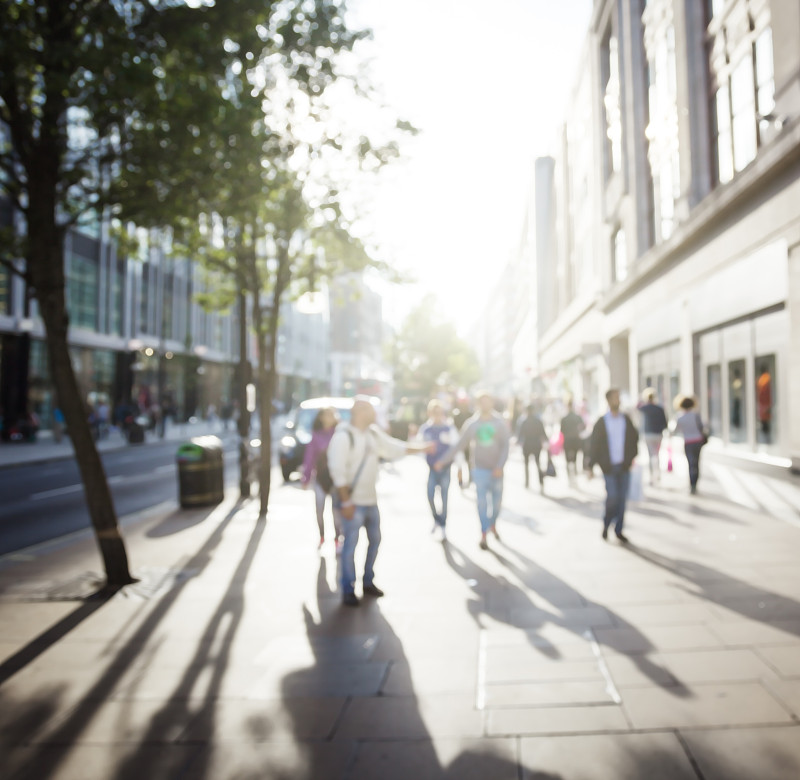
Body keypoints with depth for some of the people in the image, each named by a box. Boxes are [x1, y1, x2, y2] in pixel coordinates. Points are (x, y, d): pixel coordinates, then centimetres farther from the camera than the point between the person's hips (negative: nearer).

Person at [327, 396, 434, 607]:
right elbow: (337, 471, -20)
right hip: (353, 502, -8)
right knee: (350, 545, -2)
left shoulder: (373, 433, 6)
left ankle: (368, 582, 34)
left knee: (375, 540, 18)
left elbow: (395, 448, 14)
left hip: (371, 500, 8)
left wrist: (421, 447, 6)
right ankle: (348, 591, 13)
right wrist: (346, 502, -21)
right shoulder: (343, 436, -17)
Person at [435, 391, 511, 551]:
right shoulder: (471, 424, 1)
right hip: (480, 469, -1)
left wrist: (500, 466, -20)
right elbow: (458, 445, 2)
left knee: (497, 500, 10)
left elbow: (505, 446, -7)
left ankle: (493, 525, 34)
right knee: (482, 502, -5)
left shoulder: (500, 422, -1)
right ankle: (483, 534, 2)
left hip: (496, 470, 1)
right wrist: (443, 461, -4)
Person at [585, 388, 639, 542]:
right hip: (609, 466, -3)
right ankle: (606, 524, 17)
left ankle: (618, 530, 16)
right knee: (612, 497, -9)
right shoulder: (601, 422, -3)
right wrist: (590, 466, -6)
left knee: (622, 498, 5)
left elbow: (634, 438, 13)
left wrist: (632, 457, 3)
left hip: (624, 466, 3)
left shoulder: (626, 419, 5)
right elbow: (594, 445, -2)